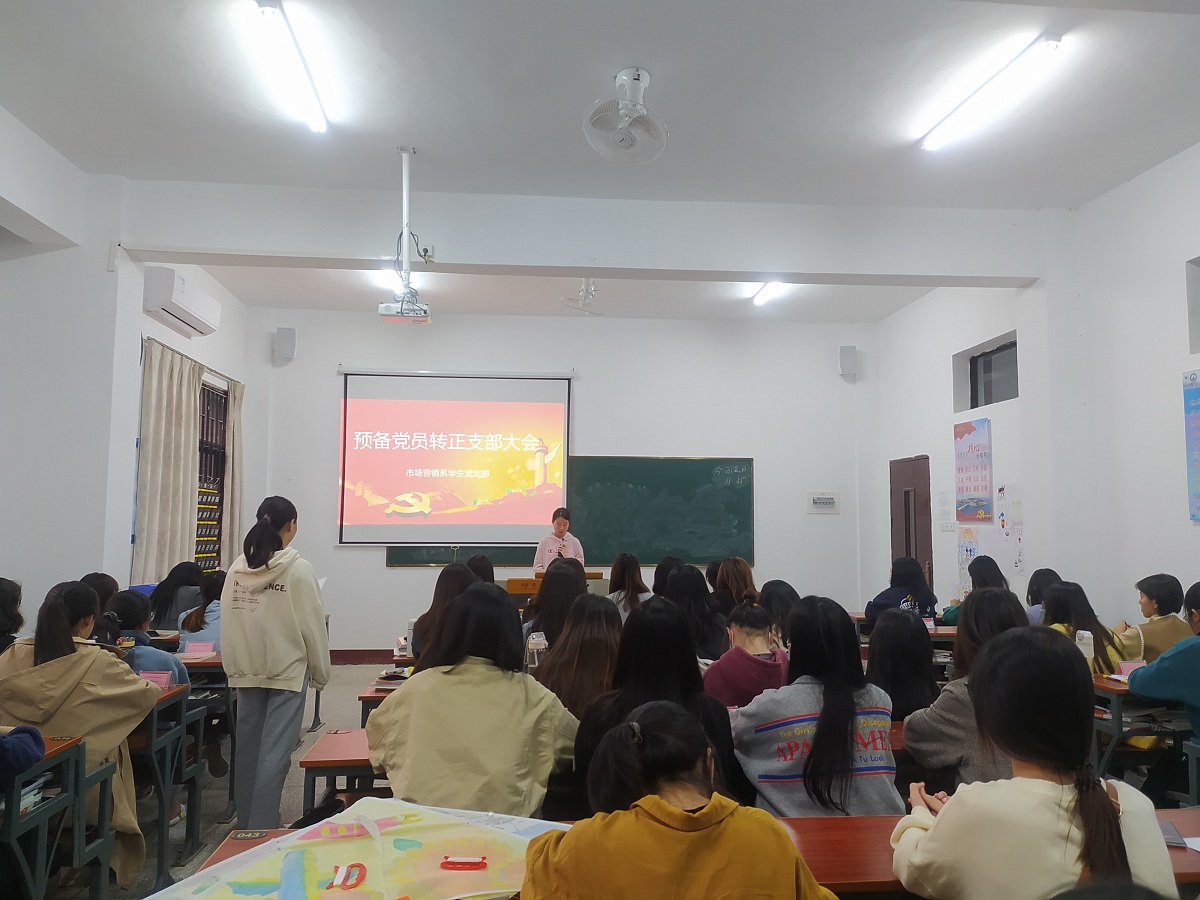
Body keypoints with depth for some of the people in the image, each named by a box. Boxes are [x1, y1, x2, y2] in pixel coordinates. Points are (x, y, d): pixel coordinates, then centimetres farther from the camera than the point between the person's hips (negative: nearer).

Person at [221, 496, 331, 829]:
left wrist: (234, 667, 15)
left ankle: (245, 821, 27)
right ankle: (262, 826, 2)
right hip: (287, 670, -5)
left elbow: (227, 620, 4)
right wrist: (320, 672, 1)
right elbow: (312, 625, -10)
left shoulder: (237, 568, 0)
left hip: (245, 670, 5)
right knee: (275, 752, 0)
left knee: (248, 747, 15)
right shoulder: (298, 569, -13)